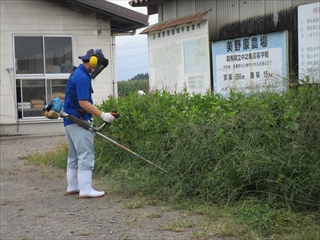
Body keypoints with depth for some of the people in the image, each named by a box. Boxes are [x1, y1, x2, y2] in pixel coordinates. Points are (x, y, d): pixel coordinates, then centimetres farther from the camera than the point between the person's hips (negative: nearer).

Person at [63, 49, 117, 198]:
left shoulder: (77, 74, 15)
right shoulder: (82, 78, -17)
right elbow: (83, 103, -23)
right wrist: (102, 115, -23)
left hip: (70, 121, 11)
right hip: (79, 122, -11)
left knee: (74, 156, 16)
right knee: (86, 156, -8)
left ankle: (73, 186, 23)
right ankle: (86, 190, -8)